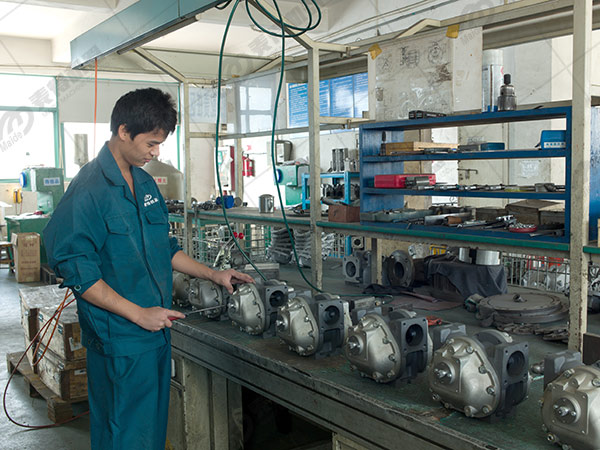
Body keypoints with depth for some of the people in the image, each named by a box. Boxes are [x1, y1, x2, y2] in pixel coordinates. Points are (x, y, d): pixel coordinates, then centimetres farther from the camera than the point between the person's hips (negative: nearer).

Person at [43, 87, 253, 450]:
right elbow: (75, 270, -18)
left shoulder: (146, 183, 11)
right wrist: (138, 313, -19)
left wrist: (213, 274, 13)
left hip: (157, 331, 8)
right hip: (120, 341, -8)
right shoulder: (89, 189, -15)